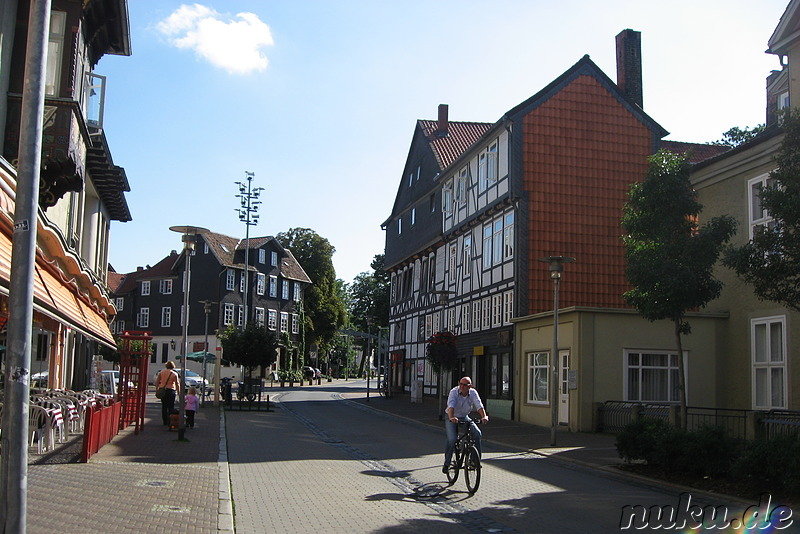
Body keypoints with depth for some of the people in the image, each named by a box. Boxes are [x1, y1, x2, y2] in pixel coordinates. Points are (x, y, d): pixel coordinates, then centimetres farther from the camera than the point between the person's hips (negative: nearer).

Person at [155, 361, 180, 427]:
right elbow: (177, 384, -1)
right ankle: (169, 423, 0)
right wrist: (178, 392, 7)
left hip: (162, 390, 3)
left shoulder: (162, 372, 5)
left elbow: (157, 381, 7)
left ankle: (165, 422, 12)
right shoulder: (175, 374, -3)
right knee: (171, 407, 3)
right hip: (171, 391, -3)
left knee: (164, 407, 10)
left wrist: (156, 389, 15)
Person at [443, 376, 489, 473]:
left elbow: (479, 406, -22)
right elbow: (451, 405, -35)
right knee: (452, 439, -21)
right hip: (452, 419, -3)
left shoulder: (473, 393, -12)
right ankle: (446, 463, -3)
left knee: (477, 434, -16)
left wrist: (484, 416, -41)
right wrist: (451, 417, -53)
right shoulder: (454, 392, -20)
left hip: (465, 418, 3)